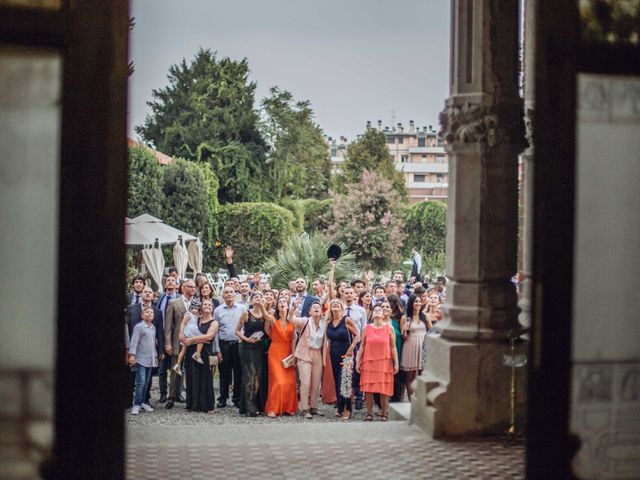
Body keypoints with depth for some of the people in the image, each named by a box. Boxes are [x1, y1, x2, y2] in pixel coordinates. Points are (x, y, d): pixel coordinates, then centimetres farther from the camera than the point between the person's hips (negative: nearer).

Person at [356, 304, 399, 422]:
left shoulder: (389, 328, 2)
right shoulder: (367, 328, 5)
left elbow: (393, 347, 2)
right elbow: (362, 346, 8)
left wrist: (396, 363, -1)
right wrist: (358, 362, 5)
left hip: (384, 363, -1)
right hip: (369, 362, 1)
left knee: (384, 390, 0)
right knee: (368, 389, 0)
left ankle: (383, 414, 10)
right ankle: (369, 413, 10)